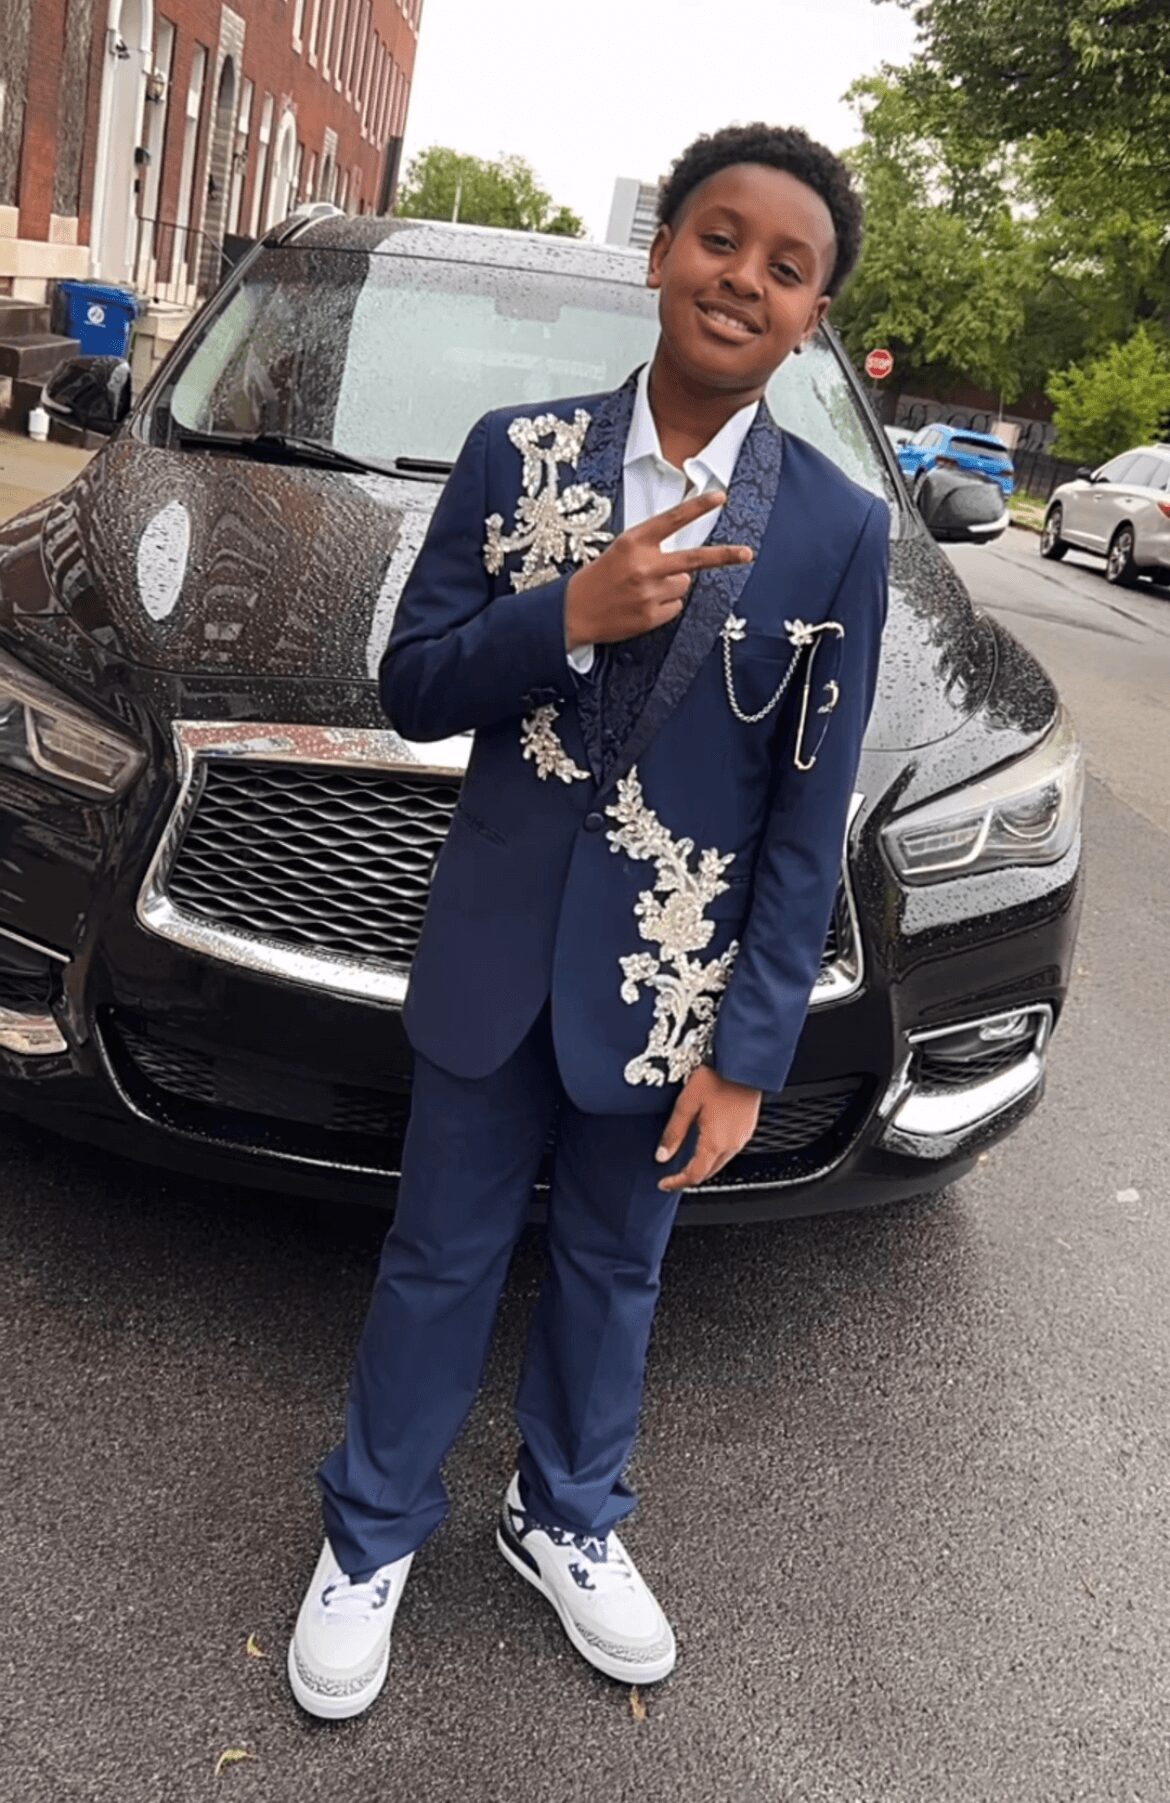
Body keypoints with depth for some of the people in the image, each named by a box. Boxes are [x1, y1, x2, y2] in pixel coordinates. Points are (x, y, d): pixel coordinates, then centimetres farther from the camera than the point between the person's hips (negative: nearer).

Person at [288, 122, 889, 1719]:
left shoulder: (838, 531, -7)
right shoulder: (517, 455, -4)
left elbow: (811, 815, -6)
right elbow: (412, 689, -3)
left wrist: (750, 1048, -8)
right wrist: (570, 619, -22)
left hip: (673, 984, 0)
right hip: (494, 957, 0)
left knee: (612, 1274, 19)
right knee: (440, 1263, 16)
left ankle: (565, 1520, 45)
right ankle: (370, 1533, 39)